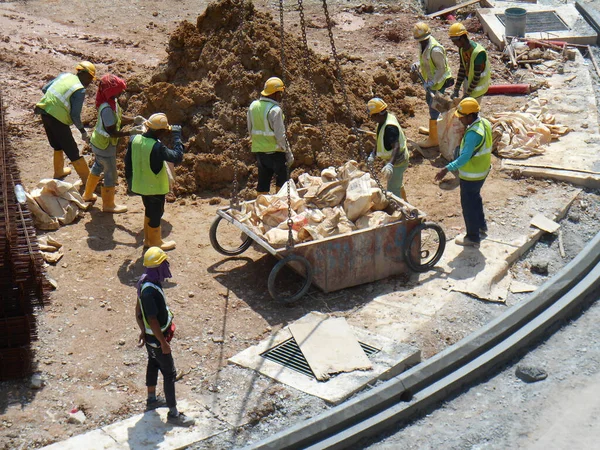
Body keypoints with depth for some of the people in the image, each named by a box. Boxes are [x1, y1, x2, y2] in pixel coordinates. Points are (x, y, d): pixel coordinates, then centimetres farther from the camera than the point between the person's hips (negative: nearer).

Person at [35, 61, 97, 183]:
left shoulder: (64, 75, 5)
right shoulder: (80, 90, -15)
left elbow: (45, 89, 11)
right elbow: (75, 116, -17)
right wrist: (83, 132, -5)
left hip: (45, 113, 7)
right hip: (58, 119, -7)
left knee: (57, 146, 28)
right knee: (72, 151, 6)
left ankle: (59, 172, 45)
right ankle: (87, 178, 17)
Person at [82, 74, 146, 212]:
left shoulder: (112, 101, -4)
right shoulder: (107, 109, -34)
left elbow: (118, 118, 9)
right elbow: (112, 132, -31)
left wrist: (134, 120, -5)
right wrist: (130, 132, -28)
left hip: (97, 142, 10)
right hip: (105, 146, -10)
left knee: (98, 167, 30)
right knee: (111, 175, 8)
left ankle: (88, 194, 50)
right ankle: (108, 205, 27)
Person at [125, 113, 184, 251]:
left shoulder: (134, 140, -7)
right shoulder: (157, 147, -31)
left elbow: (127, 161, 4)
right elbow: (178, 157, -32)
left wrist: (129, 178, 18)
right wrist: (177, 136, -24)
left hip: (140, 184, 7)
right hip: (156, 187, -7)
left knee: (149, 211, 25)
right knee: (156, 214, 13)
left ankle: (147, 239, 39)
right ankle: (155, 242, 28)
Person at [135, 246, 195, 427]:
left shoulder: (145, 281, -3)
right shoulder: (150, 290, -34)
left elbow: (138, 311, 8)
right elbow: (153, 320, -29)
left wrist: (143, 331, 18)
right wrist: (164, 343, -21)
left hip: (150, 335, 10)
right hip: (156, 337, -10)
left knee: (153, 364, 26)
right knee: (169, 373, 1)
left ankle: (152, 399, 47)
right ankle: (173, 414, 11)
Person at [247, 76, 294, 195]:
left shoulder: (253, 106, 5)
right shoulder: (275, 110, -17)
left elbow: (250, 130, 13)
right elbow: (280, 135, -17)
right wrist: (289, 153, -10)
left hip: (259, 150, 7)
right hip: (275, 151, -7)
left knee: (262, 184, 13)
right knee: (281, 182, 5)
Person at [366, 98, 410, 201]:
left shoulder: (390, 127, -33)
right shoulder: (383, 122, -3)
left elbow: (396, 147, -44)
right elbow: (380, 140, 10)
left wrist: (390, 164, -56)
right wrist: (373, 154, 3)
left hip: (397, 161, -11)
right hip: (396, 160, 11)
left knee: (393, 191, -2)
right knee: (398, 184, 30)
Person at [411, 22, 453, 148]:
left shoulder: (435, 49, -29)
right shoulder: (423, 45, 1)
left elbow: (442, 69, -24)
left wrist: (432, 82, -28)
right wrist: (417, 65, -4)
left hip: (438, 82, -10)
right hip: (431, 81, 10)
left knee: (434, 110, -2)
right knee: (430, 102, 26)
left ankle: (434, 139, 9)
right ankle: (435, 129, 46)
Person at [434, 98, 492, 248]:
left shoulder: (473, 134, -32)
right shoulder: (485, 123, -2)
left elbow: (465, 157, -36)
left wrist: (447, 169, -39)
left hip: (471, 175, -10)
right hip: (482, 170, 10)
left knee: (468, 205, 6)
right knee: (475, 198, 29)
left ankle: (473, 238, 20)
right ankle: (481, 227, 46)